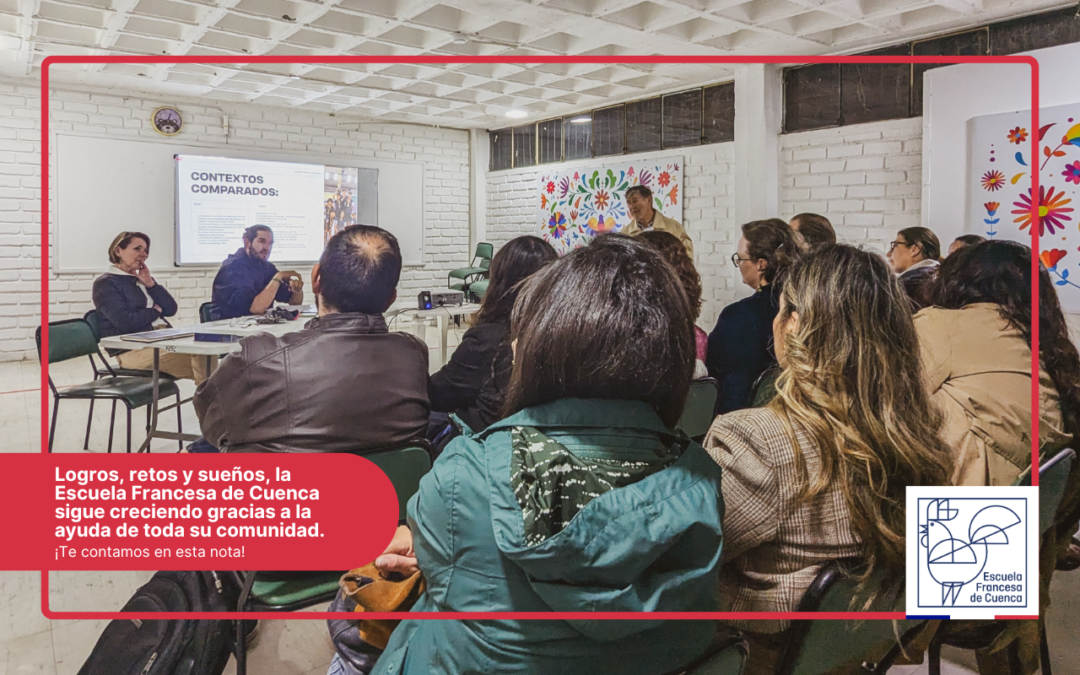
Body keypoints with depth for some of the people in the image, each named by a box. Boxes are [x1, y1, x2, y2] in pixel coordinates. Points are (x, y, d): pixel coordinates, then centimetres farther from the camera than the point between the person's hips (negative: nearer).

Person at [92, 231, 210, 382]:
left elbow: (171, 309, 10)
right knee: (199, 355, -29)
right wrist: (155, 311, -1)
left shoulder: (142, 279, 20)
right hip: (132, 350, -7)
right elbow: (124, 321, -16)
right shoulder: (105, 283, -2)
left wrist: (150, 284, 0)